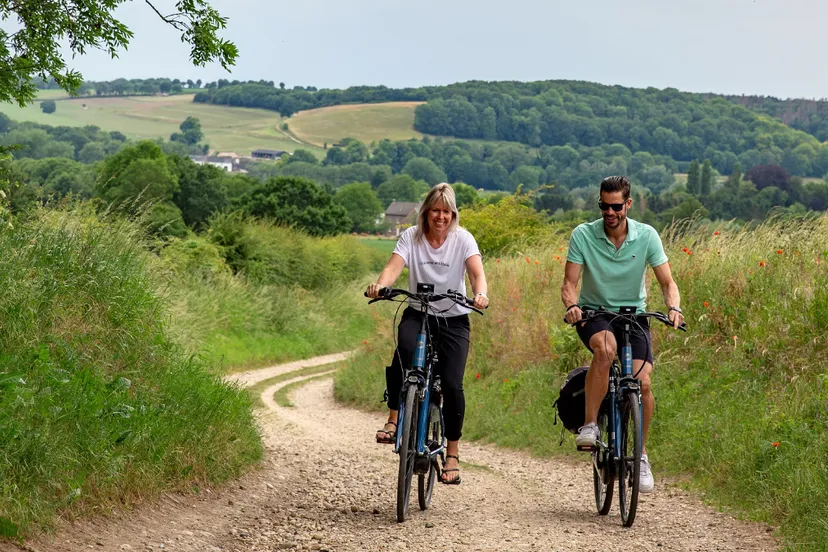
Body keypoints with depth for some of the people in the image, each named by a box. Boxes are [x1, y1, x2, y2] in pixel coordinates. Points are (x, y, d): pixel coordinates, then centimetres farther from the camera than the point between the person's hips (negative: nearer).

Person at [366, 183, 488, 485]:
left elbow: (476, 272, -21)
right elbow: (394, 267, -18)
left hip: (454, 320, 0)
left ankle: (452, 455, 2)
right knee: (404, 352, -34)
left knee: (452, 385, -12)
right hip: (418, 315, 0)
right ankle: (394, 420, -21)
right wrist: (379, 285, -41)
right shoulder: (411, 237, -3)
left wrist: (480, 294, -43)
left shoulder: (462, 239, -6)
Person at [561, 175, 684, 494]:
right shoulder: (583, 235, -10)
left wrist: (673, 307, -30)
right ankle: (590, 426, -28)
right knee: (606, 348, -37)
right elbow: (569, 283, -11)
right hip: (594, 315, -2)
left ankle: (640, 455, 3)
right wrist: (571, 305, -34)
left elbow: (667, 281, -9)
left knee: (643, 382, -18)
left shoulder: (646, 236, -8)